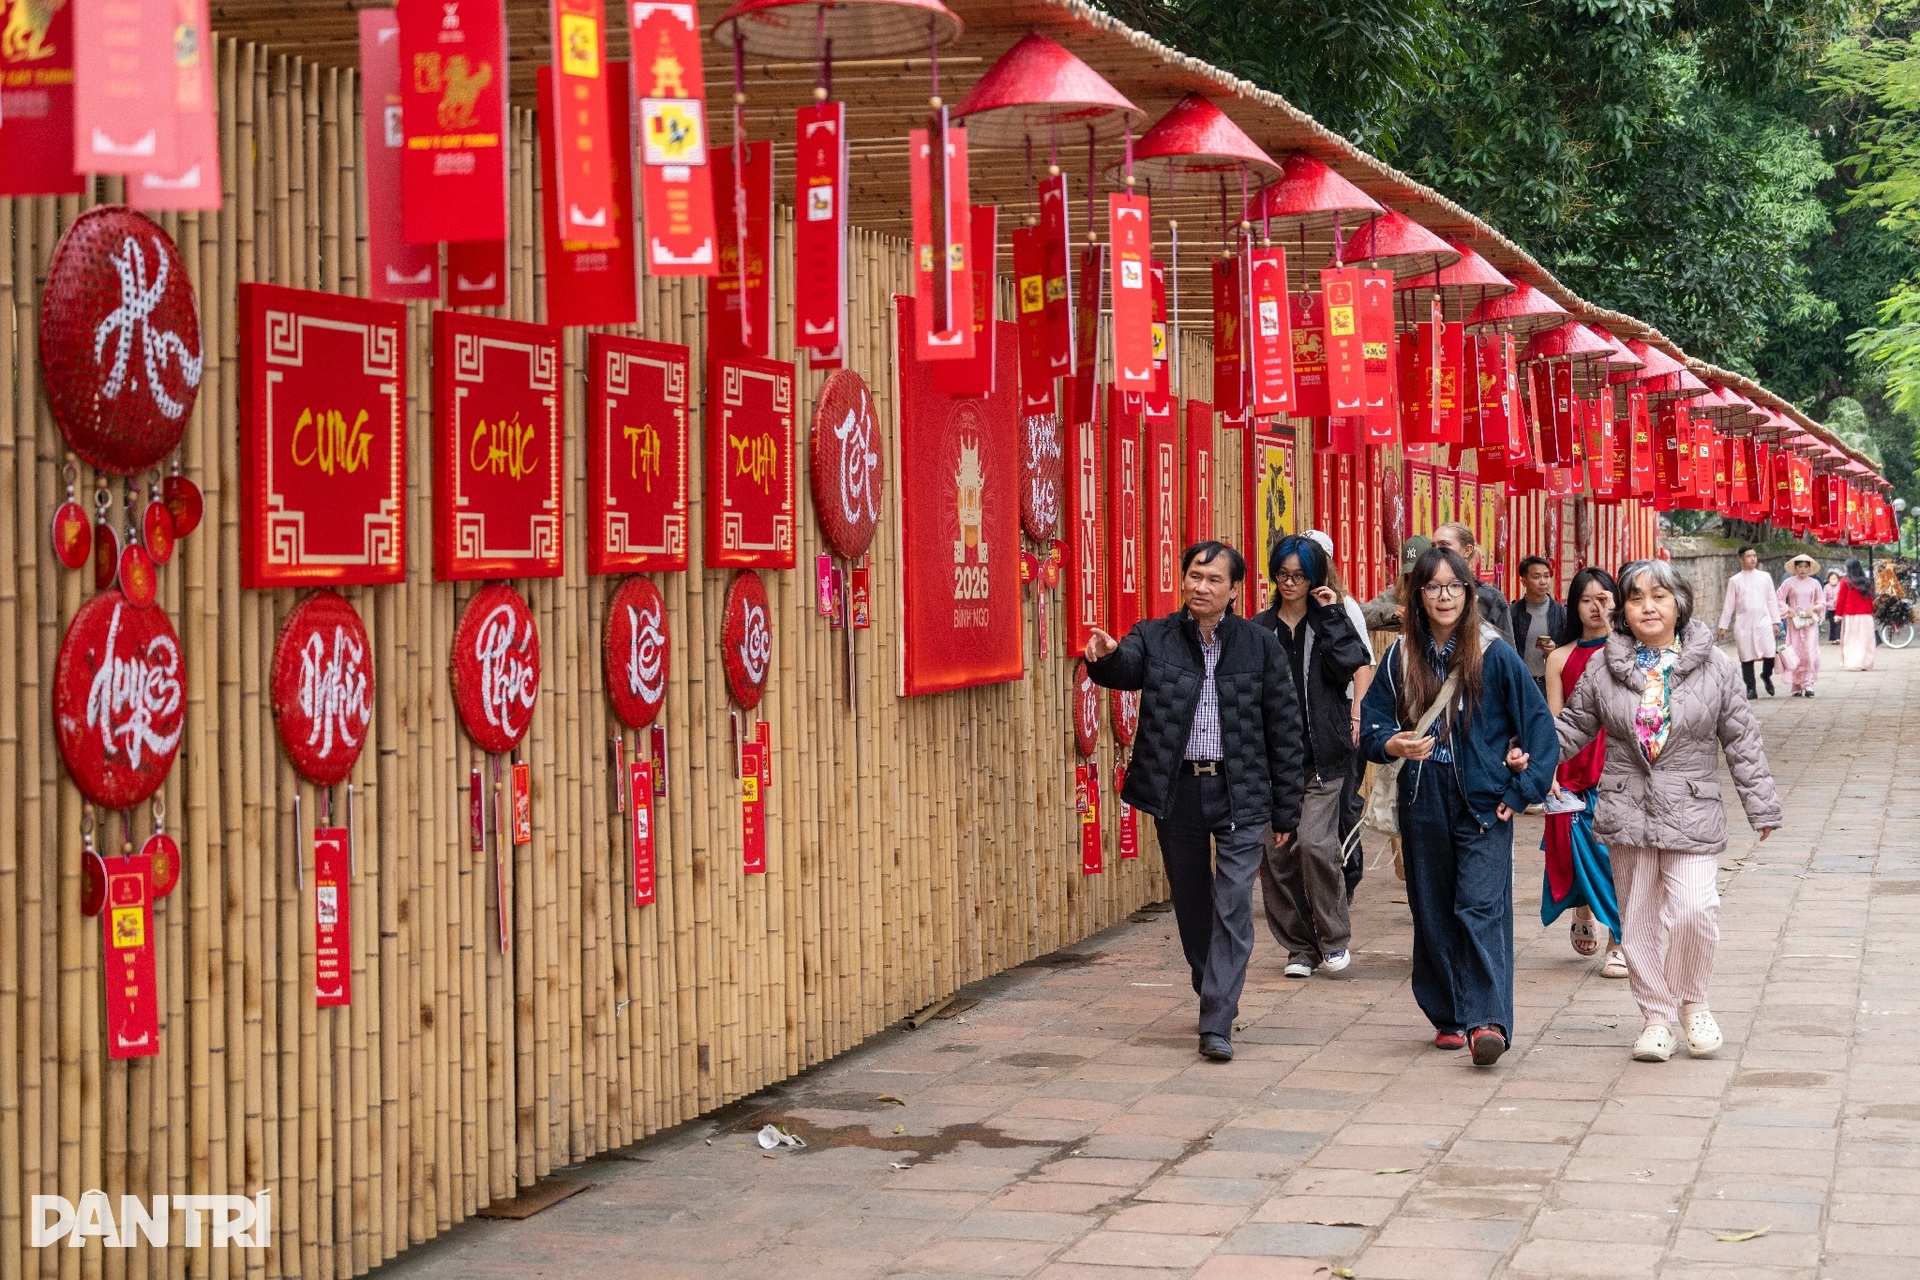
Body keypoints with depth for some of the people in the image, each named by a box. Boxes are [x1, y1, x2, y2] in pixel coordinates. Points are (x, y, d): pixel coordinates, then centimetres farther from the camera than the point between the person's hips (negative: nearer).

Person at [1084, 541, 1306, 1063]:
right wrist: (1105, 656, -45)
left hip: (1240, 791, -2)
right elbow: (1125, 667, -19)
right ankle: (1214, 995, 35)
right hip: (1176, 790, 2)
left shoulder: (1259, 644, 1)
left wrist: (1286, 809, 2)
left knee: (1233, 907, -9)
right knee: (1192, 904, 14)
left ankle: (1217, 1025, -8)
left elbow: (1284, 728, 3)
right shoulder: (1154, 638, 3)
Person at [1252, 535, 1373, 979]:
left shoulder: (1331, 622, 5)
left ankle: (1333, 937, 1)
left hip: (1321, 754, -3)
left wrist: (1330, 615, -10)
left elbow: (1350, 665, -13)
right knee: (1276, 851, 2)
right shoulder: (1259, 628, 8)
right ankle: (1299, 946, 14)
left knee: (1314, 842, -16)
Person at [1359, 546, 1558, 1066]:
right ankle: (1448, 1017, 18)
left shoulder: (1495, 656, -4)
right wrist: (1392, 744, -16)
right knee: (1433, 914, 8)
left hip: (1483, 806, -4)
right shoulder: (1401, 659, 5)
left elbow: (1539, 725, -1)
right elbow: (1371, 725, 6)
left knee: (1481, 908, -14)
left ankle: (1488, 1020, -20)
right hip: (1422, 805, 4)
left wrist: (1521, 791, -5)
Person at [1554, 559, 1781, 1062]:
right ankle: (1657, 1016, 19)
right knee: (1638, 920, 6)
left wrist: (1760, 805, 5)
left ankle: (1692, 1002, 10)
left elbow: (1741, 738, 5)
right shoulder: (1605, 671, 4)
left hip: (1692, 812, -2)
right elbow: (1572, 726, 12)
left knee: (1693, 910, -15)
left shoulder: (1712, 667, 1)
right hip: (1627, 809, 2)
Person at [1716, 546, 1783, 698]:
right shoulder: (1735, 581, 3)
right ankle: (1750, 689, 11)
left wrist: (1775, 621, 8)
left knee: (1770, 654, -10)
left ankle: (1766, 675, 21)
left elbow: (1772, 600, 11)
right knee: (1746, 657, 1)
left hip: (1763, 621, 1)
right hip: (1743, 623, -1)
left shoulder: (1765, 577, 7)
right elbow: (1729, 605, 6)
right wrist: (1723, 627, 5)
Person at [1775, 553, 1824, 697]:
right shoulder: (1789, 583, 2)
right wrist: (1788, 609, -9)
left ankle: (1808, 684, -11)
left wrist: (1813, 608, -6)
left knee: (1810, 652, -10)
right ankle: (1797, 686, 4)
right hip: (1795, 621, -1)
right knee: (1796, 653, -2)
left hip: (1810, 621, 1)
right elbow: (1779, 600, 4)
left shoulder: (1814, 583, 7)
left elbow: (1822, 602, 11)